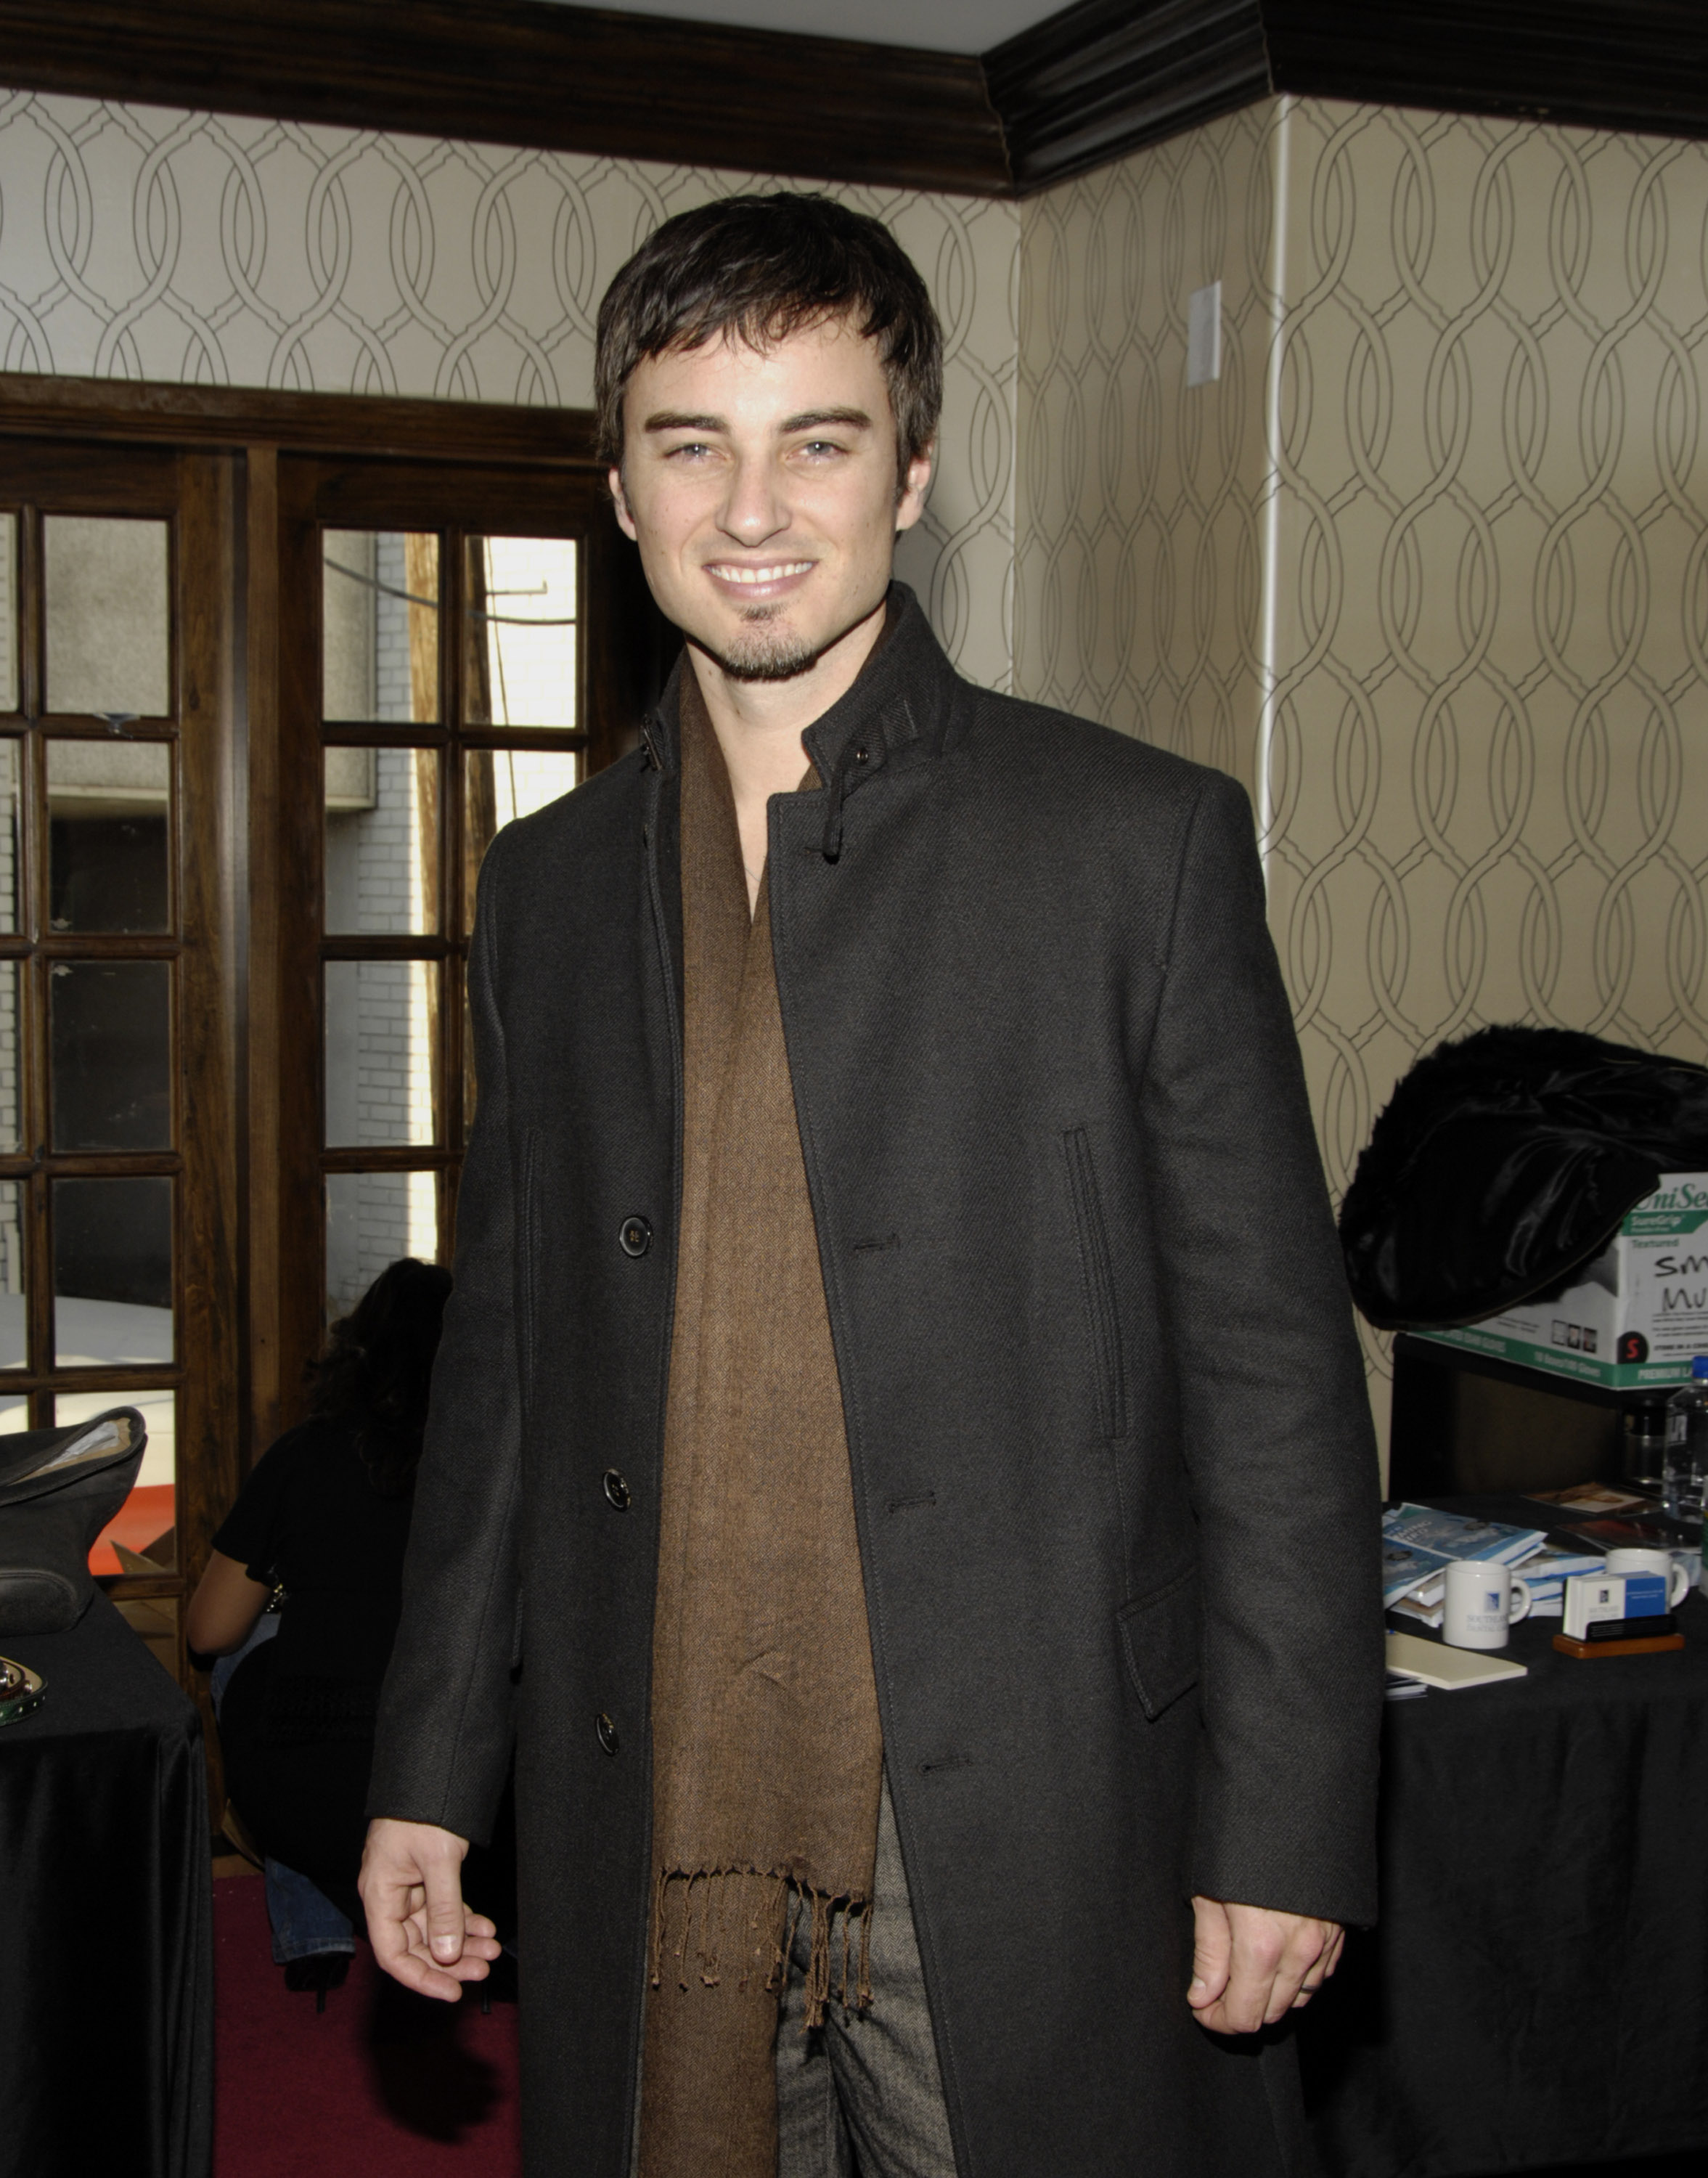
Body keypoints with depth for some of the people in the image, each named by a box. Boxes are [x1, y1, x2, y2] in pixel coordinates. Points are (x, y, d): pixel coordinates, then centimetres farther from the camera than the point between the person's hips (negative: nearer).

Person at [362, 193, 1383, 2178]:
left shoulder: (1141, 843, -4)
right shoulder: (550, 884, 9)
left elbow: (1272, 1377, -4)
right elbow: (504, 1356, 13)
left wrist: (1288, 1830, -7)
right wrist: (431, 1771, 11)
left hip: (1020, 1837, -3)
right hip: (645, 1829, 4)